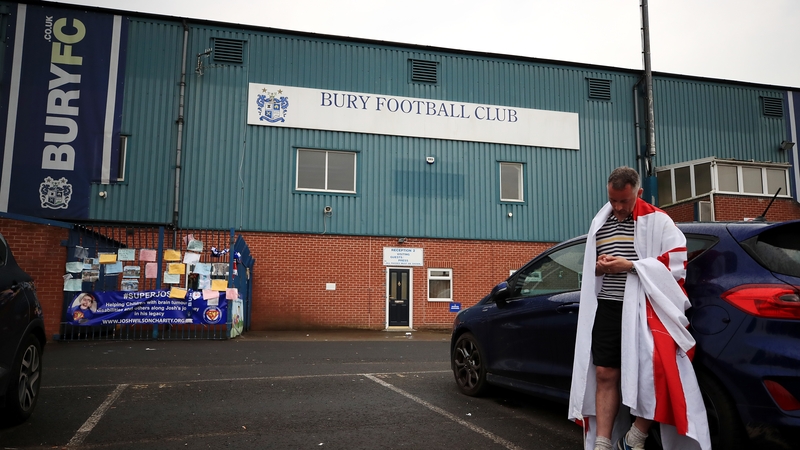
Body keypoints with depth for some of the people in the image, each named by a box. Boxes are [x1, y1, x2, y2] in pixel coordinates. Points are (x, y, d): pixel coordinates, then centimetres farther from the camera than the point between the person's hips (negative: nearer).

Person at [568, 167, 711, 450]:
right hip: (607, 309, 5)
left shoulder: (658, 221, 1)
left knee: (656, 372, -16)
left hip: (646, 309, -4)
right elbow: (589, 265, 27)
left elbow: (676, 264, -6)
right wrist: (598, 267, 2)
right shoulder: (599, 224, 17)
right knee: (604, 374, 3)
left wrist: (630, 266, -14)